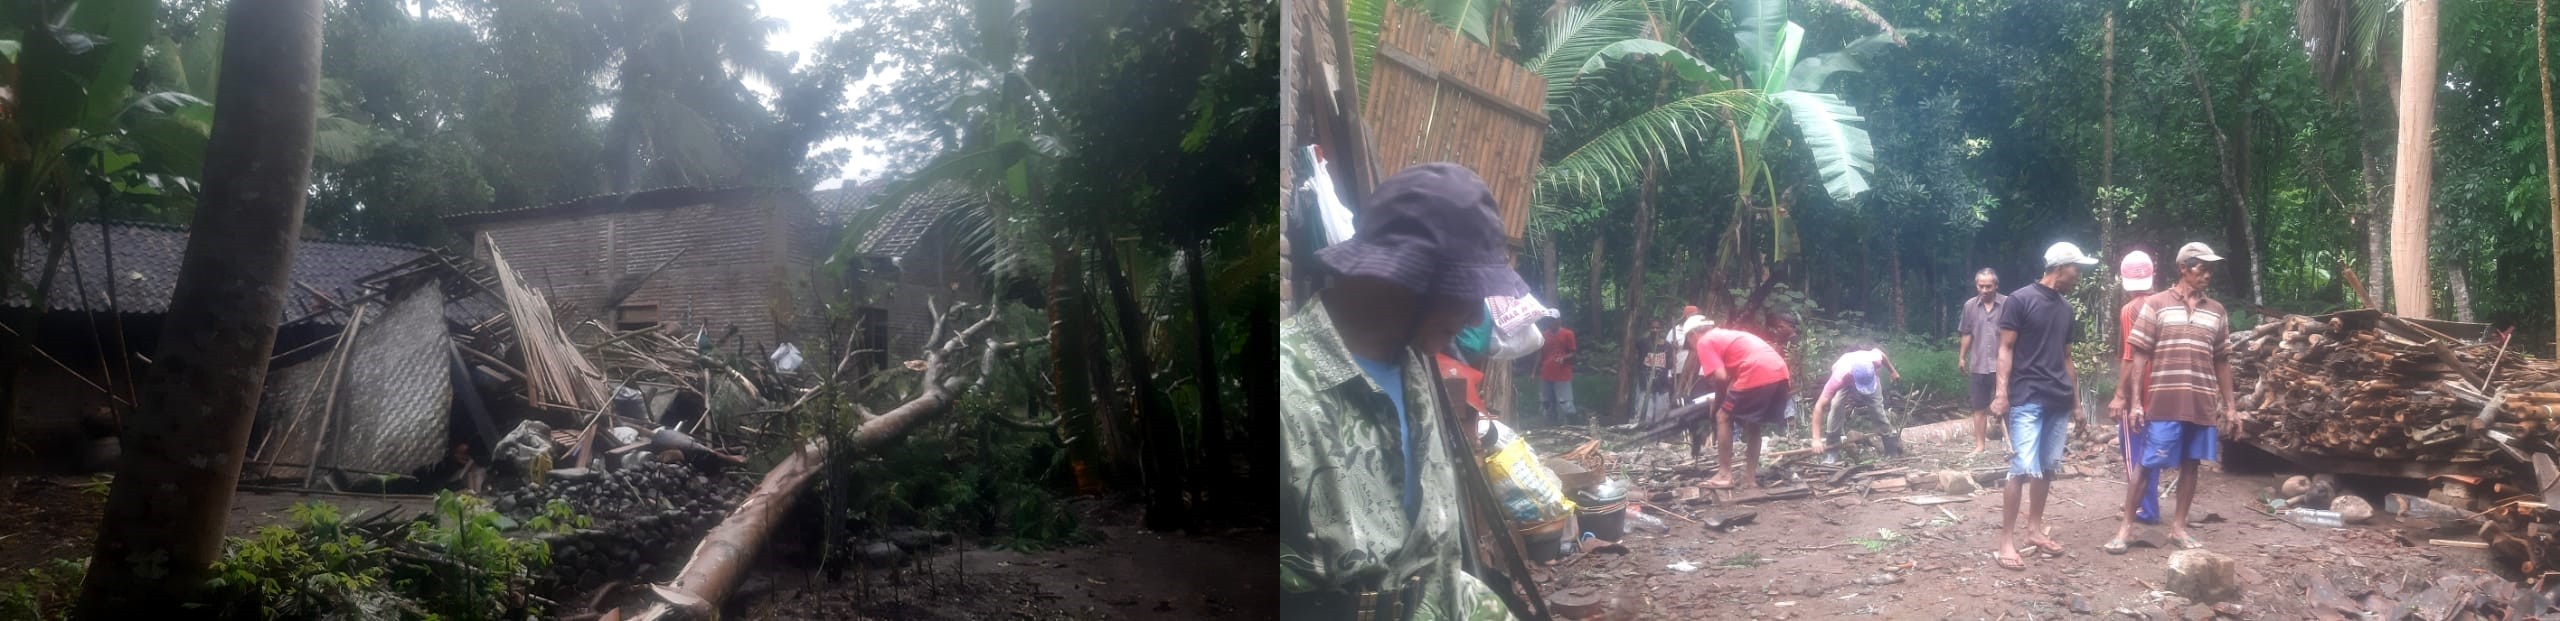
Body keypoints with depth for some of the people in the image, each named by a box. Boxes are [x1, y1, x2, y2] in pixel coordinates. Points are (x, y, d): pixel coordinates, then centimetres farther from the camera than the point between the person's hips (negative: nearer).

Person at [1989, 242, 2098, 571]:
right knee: (2023, 468, -12)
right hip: (2027, 400, -7)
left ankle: (2034, 529, 22)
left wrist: (2076, 397, 19)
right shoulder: (2020, 300, -6)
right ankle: (2006, 541, -9)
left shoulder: (2066, 309, 14)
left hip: (2058, 402, 7)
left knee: (2047, 468, 10)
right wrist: (2002, 390, -15)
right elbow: (2006, 348, -7)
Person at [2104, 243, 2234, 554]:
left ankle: (2178, 527, 17)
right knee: (2147, 464, -1)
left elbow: (2222, 362, 15)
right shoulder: (2155, 304, -1)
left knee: (2190, 465, 8)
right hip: (2164, 403, -4)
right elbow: (2139, 356, -2)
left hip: (2203, 405, 4)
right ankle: (2126, 526, 6)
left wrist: (2228, 406, 13)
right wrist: (2136, 402, -7)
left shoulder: (2217, 312, 11)